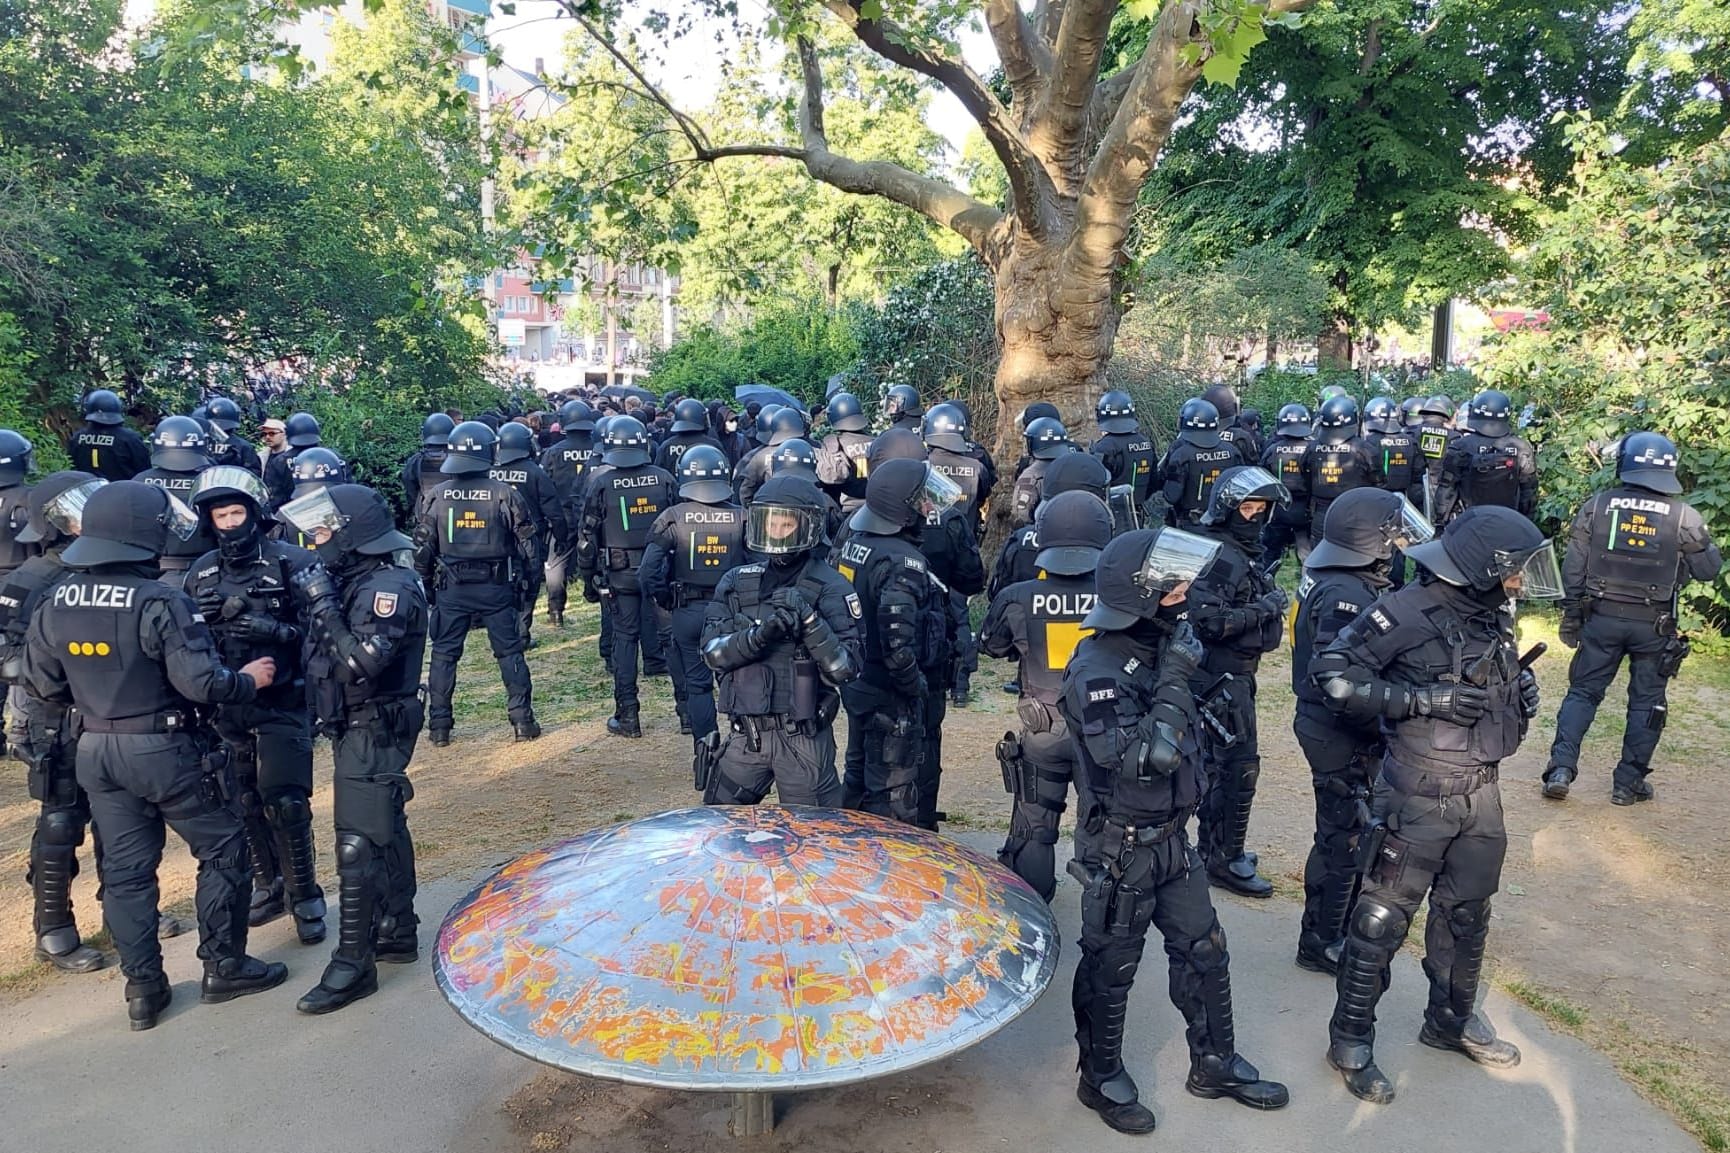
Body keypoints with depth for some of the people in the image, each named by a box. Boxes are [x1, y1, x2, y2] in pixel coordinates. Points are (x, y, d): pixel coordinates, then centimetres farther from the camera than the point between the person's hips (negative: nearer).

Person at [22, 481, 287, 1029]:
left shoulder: (54, 605, 1)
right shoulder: (159, 603, -21)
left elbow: (43, 684, 9)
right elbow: (201, 682, -23)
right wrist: (248, 679, -5)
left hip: (96, 752, 7)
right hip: (162, 751, -6)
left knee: (125, 869, 14)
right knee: (223, 850, 10)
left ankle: (143, 989, 20)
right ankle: (224, 968, 16)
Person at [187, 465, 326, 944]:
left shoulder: (291, 562, -9)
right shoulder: (202, 572, 7)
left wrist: (274, 630, -27)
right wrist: (205, 622, -8)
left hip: (281, 705, -5)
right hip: (226, 708, 5)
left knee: (284, 803, -7)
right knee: (246, 804, 13)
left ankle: (305, 896, 8)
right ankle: (269, 885, 30)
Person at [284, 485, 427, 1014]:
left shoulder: (390, 589, -20)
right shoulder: (354, 582, 8)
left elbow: (362, 663, -28)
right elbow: (330, 655, 12)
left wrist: (325, 605, -23)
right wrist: (316, 602, -1)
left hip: (375, 732, -10)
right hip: (356, 728, 10)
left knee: (358, 846, -6)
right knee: (387, 831, 18)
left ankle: (353, 964, 2)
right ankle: (398, 932, 31)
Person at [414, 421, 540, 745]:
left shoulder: (435, 497, -4)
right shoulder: (503, 494, -8)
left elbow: (423, 549, 1)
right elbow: (526, 544, -5)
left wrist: (427, 586, 13)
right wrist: (520, 580, 8)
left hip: (451, 588, 1)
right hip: (496, 588, -1)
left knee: (443, 655, 11)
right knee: (509, 652, 8)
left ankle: (439, 726, 14)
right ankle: (522, 720, 9)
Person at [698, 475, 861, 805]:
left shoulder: (831, 589, -8)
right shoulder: (736, 583, 5)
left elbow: (845, 668, -14)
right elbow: (713, 652, -4)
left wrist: (810, 620, -26)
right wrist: (759, 635, -22)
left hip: (803, 738, -4)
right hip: (745, 732, 4)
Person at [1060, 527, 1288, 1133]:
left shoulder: (1156, 648, 2)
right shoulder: (1096, 671, -25)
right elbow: (1145, 757, -33)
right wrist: (1175, 678, -28)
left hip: (1171, 837, 8)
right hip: (1120, 848, -8)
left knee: (1203, 951, 18)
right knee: (1111, 968, 9)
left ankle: (1214, 1064, 37)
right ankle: (1101, 1078, 29)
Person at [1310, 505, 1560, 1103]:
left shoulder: (1496, 616, 6)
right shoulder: (1409, 611, -19)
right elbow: (1331, 673, -21)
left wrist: (1522, 698, -1)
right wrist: (1425, 700, -25)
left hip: (1481, 791, 8)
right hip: (1419, 795, -7)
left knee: (1467, 915, 21)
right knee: (1384, 918, 3)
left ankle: (1452, 1020, 42)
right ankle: (1351, 1040, 18)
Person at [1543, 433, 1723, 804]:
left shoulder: (1596, 506, -5)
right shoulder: (1684, 516, -7)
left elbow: (1573, 568, -3)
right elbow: (1709, 569, 3)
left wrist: (1571, 614, 7)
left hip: (1602, 618, 1)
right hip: (1654, 626, -1)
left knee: (1583, 692, 11)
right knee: (1647, 702, 11)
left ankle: (1561, 769, 3)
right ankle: (1628, 782, 15)